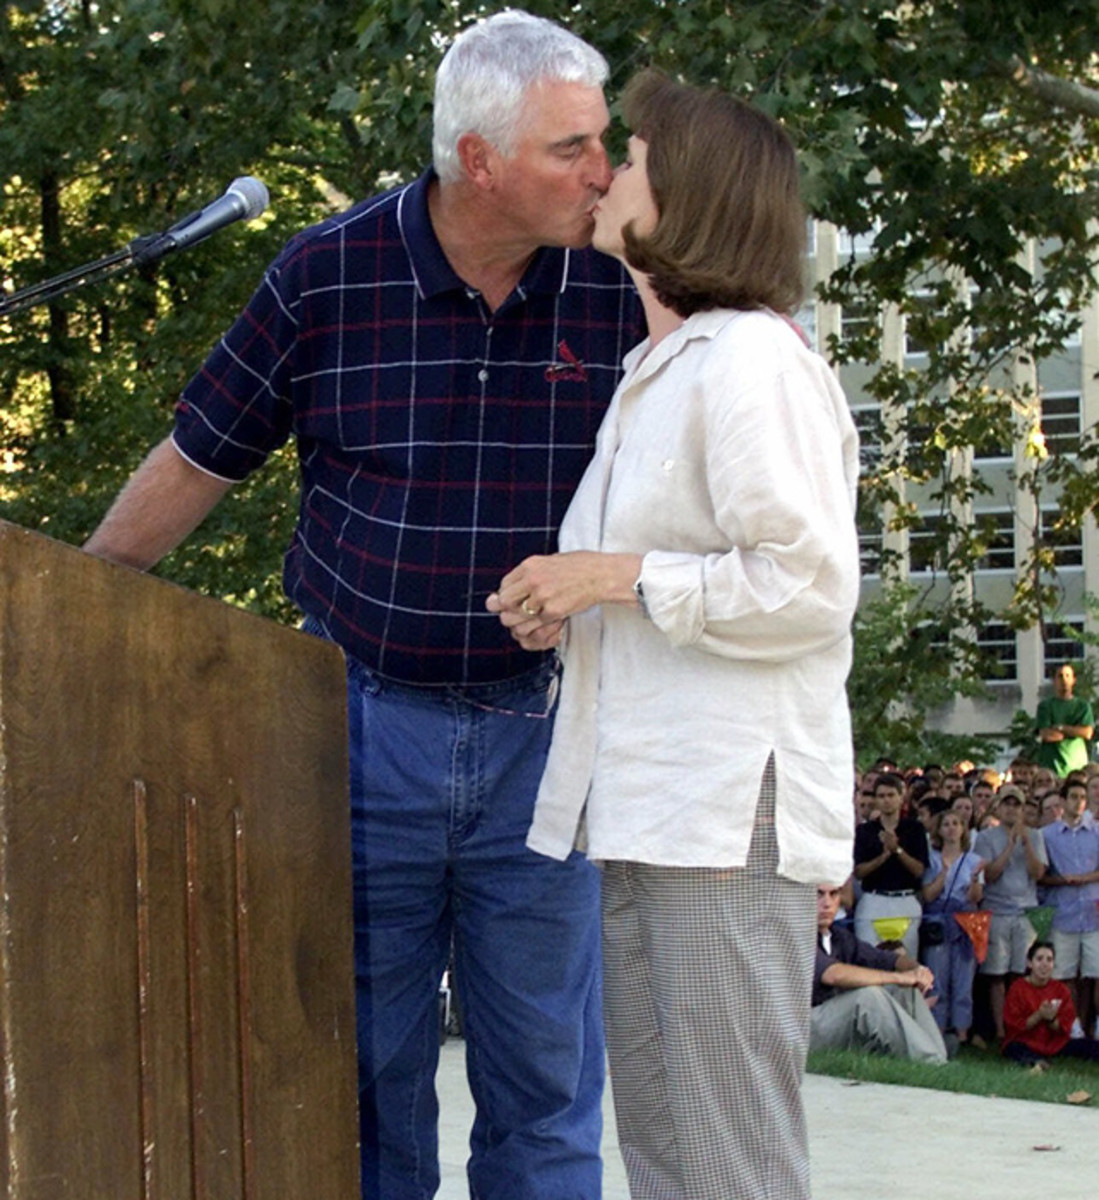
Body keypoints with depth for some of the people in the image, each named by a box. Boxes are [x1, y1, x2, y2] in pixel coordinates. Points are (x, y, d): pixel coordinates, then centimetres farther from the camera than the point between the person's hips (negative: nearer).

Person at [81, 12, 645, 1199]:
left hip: (540, 730, 1)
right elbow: (197, 459, 4)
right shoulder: (329, 274, -7)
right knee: (364, 1077, 9)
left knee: (545, 1089, 8)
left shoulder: (623, 288, -6)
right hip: (368, 726, 0)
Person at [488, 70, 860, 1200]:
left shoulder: (751, 360, -10)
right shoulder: (653, 373, 22)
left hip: (731, 815, -10)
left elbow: (810, 587, -15)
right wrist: (567, 608, 12)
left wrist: (620, 578, -13)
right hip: (642, 811, 10)